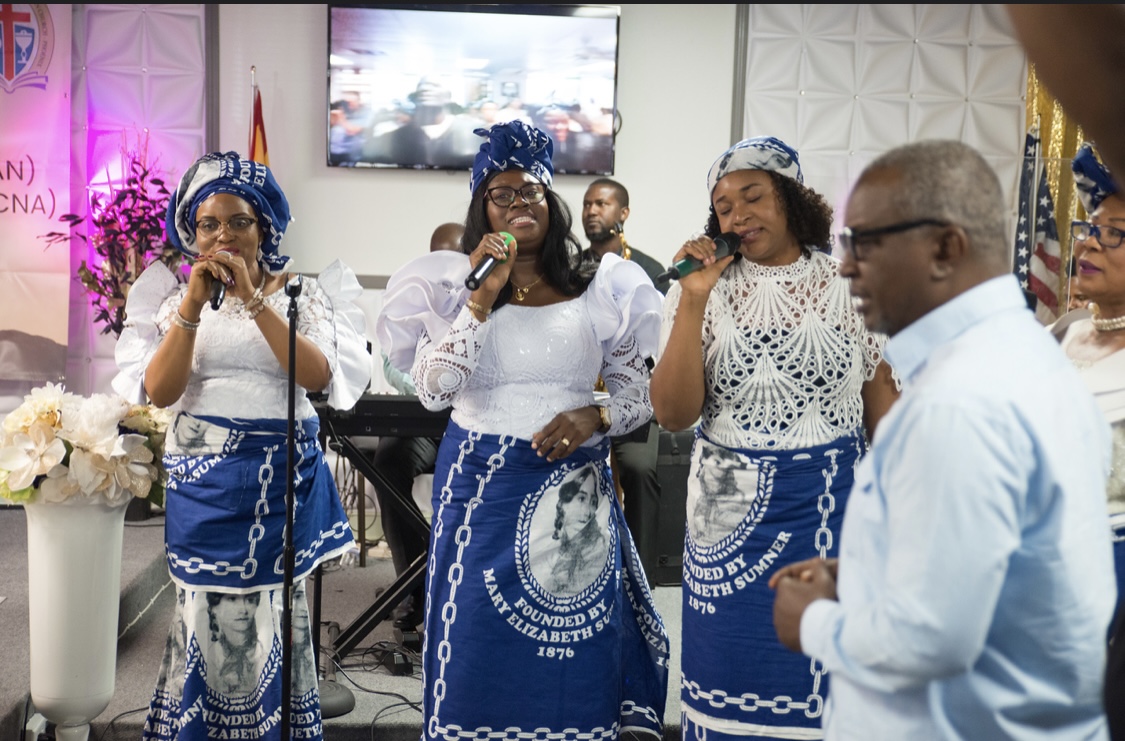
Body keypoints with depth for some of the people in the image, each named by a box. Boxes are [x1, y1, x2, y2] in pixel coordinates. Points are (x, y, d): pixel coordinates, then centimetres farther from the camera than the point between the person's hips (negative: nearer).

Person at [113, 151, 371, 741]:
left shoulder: (302, 293, 2)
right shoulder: (176, 295, 7)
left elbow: (317, 376, -14)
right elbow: (158, 391, -5)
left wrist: (254, 299, -18)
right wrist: (194, 304, -14)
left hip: (284, 473, -1)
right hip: (202, 476, 1)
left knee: (273, 610, 4)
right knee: (209, 610, 5)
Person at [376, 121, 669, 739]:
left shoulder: (601, 290, 5)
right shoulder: (450, 287, 3)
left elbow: (638, 391, 8)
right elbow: (433, 391, -10)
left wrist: (595, 416, -13)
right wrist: (482, 296, -15)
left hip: (576, 486, 1)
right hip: (481, 483, 0)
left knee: (576, 642, 5)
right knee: (481, 647, 5)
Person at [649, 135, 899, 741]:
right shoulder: (703, 291, -1)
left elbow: (879, 389, 7)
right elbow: (673, 414, -8)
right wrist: (693, 299, -14)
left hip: (834, 505, 0)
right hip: (733, 510, 0)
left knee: (826, 672, 8)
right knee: (732, 682, 10)